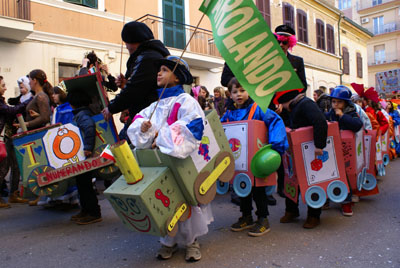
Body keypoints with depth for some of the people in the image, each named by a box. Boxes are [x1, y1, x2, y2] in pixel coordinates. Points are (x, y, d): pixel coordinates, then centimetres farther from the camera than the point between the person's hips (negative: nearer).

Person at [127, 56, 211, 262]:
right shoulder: (156, 103, 15)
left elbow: (190, 127, -19)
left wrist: (161, 137, -20)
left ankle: (191, 240, 20)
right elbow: (140, 117, 15)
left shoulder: (186, 101, -6)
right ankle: (168, 241, 24)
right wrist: (142, 126, -10)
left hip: (180, 160, -6)